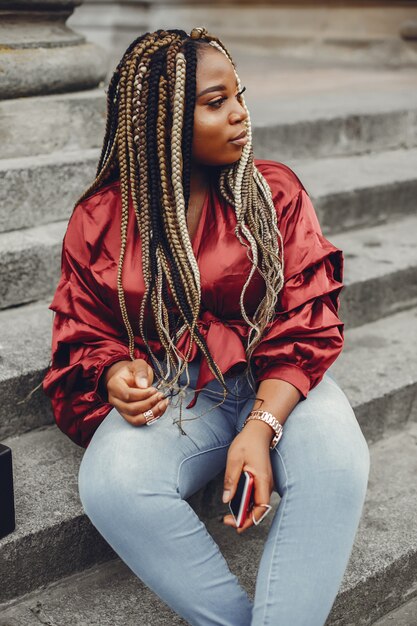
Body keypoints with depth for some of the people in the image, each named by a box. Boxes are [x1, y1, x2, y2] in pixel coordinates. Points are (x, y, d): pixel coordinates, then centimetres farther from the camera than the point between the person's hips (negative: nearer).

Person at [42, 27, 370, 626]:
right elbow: (83, 333, 12)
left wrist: (262, 426, -20)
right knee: (113, 486, -31)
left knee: (337, 465, -32)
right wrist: (116, 372, -14)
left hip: (275, 384, 0)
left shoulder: (275, 190, 0)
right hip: (169, 392, 1)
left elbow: (307, 323, -4)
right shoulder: (100, 217, 2)